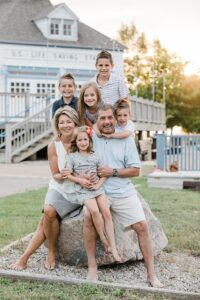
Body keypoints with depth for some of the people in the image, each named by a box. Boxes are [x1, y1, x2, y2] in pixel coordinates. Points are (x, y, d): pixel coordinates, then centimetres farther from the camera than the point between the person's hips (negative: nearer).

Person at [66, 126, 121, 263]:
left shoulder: (95, 156, 11)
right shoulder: (72, 156, 6)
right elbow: (68, 175, 1)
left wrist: (98, 184, -7)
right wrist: (80, 180, -13)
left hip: (97, 188, 3)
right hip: (83, 190, -3)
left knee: (107, 212, -16)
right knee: (94, 210, -29)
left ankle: (113, 248, -14)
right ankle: (105, 242, -14)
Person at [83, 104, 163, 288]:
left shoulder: (126, 140, 4)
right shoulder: (90, 139, 3)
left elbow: (135, 170, 2)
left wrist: (113, 172, -11)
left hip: (124, 192, 1)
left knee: (142, 226, -9)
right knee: (88, 215, -29)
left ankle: (151, 274, 4)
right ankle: (92, 266, -16)